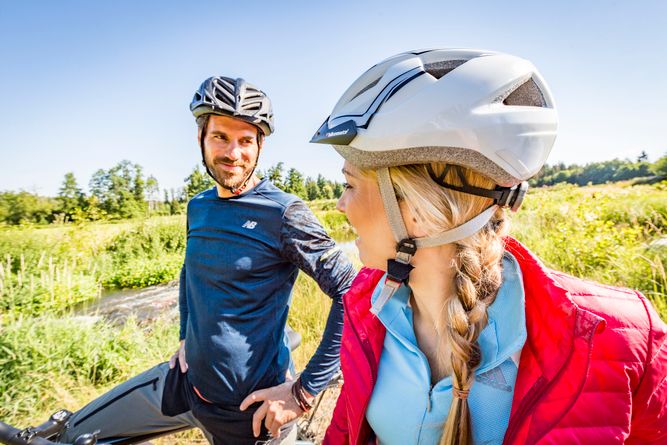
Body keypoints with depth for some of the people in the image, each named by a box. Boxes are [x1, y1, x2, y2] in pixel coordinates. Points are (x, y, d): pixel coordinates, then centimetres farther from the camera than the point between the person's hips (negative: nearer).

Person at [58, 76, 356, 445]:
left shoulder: (284, 213, -20)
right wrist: (186, 336, 10)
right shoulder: (198, 206, 2)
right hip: (186, 382, 6)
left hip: (249, 410, -6)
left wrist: (304, 391, -20)